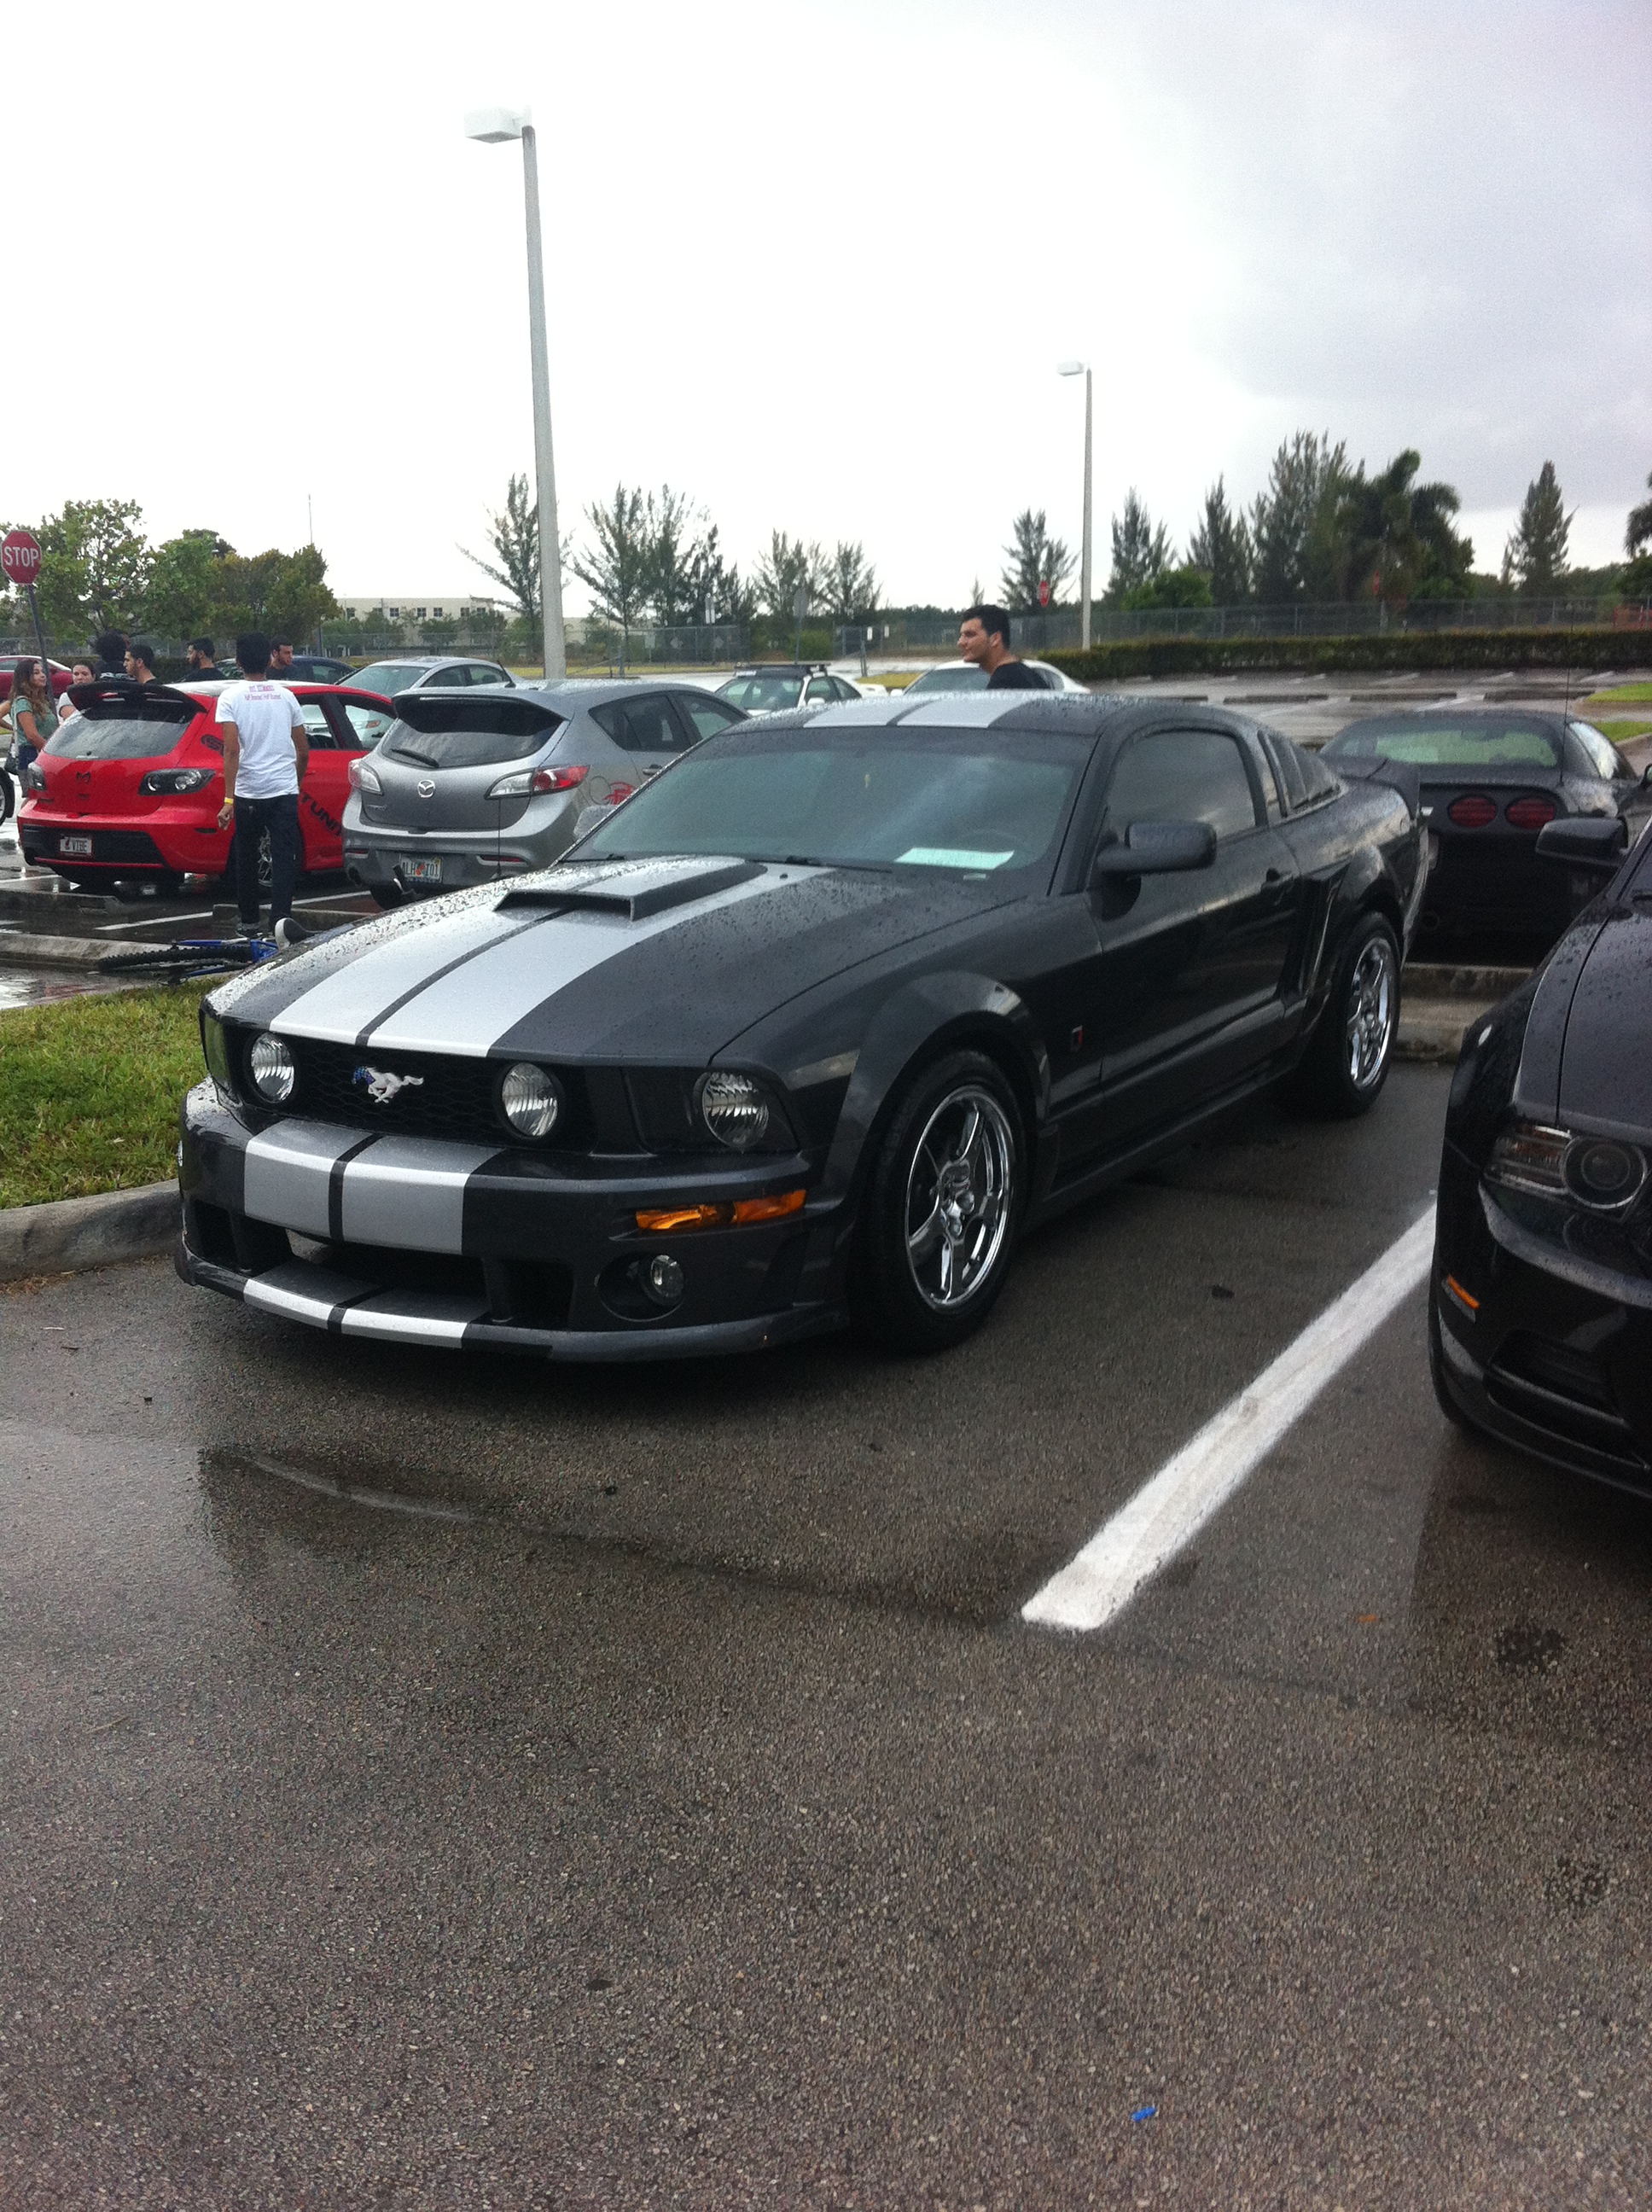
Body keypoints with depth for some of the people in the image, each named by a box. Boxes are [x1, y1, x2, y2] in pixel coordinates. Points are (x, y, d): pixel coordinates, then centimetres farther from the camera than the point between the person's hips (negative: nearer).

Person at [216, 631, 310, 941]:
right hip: (285, 789, 1)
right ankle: (281, 915, -23)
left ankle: (248, 921, 26)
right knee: (284, 857, -3)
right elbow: (303, 752, 10)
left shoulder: (231, 697, -4)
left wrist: (228, 800, -15)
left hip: (248, 792, -1)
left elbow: (232, 750, -13)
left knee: (247, 857, 15)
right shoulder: (285, 696, 6)